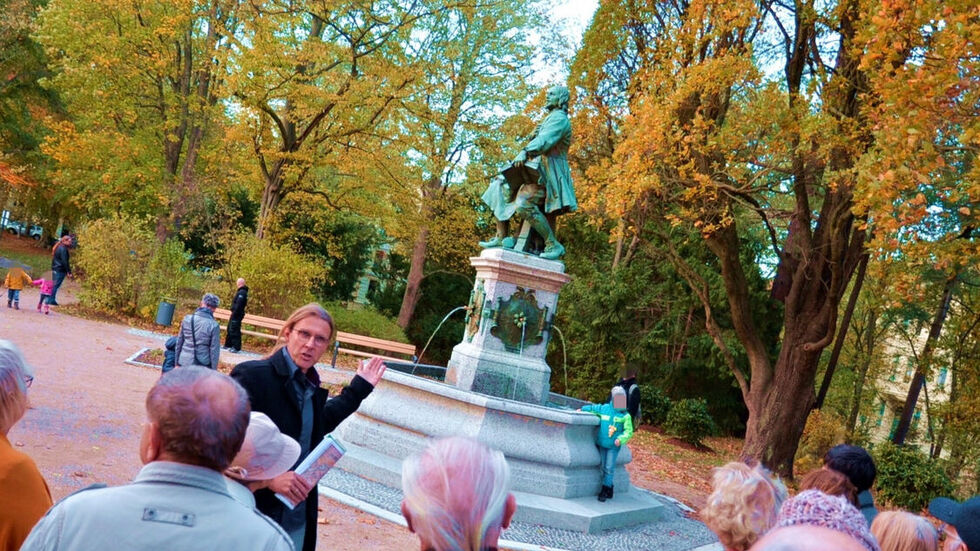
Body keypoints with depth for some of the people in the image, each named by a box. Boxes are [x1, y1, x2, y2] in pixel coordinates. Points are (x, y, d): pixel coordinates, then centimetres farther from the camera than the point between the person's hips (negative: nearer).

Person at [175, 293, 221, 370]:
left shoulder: (187, 319, -1)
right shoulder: (214, 325, -13)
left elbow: (179, 342, 7)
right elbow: (214, 351, -10)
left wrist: (177, 363, 18)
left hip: (184, 363, 4)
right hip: (202, 366, -4)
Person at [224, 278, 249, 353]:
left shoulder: (241, 292, -18)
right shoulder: (242, 292, 15)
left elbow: (238, 305, -23)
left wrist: (233, 314, -21)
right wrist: (232, 314, 18)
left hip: (237, 315, -10)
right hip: (236, 314, 10)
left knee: (234, 331, -6)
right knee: (230, 330, 18)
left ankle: (236, 347, -2)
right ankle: (228, 345, 27)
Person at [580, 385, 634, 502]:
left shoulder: (625, 415, -8)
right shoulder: (603, 409, 0)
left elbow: (629, 431, -10)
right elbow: (592, 407, 19)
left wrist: (621, 439, -25)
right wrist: (582, 409, 27)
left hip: (613, 446, -3)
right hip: (602, 444, 3)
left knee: (609, 468, -5)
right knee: (604, 467, 7)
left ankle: (604, 491, 3)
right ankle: (609, 490, 17)